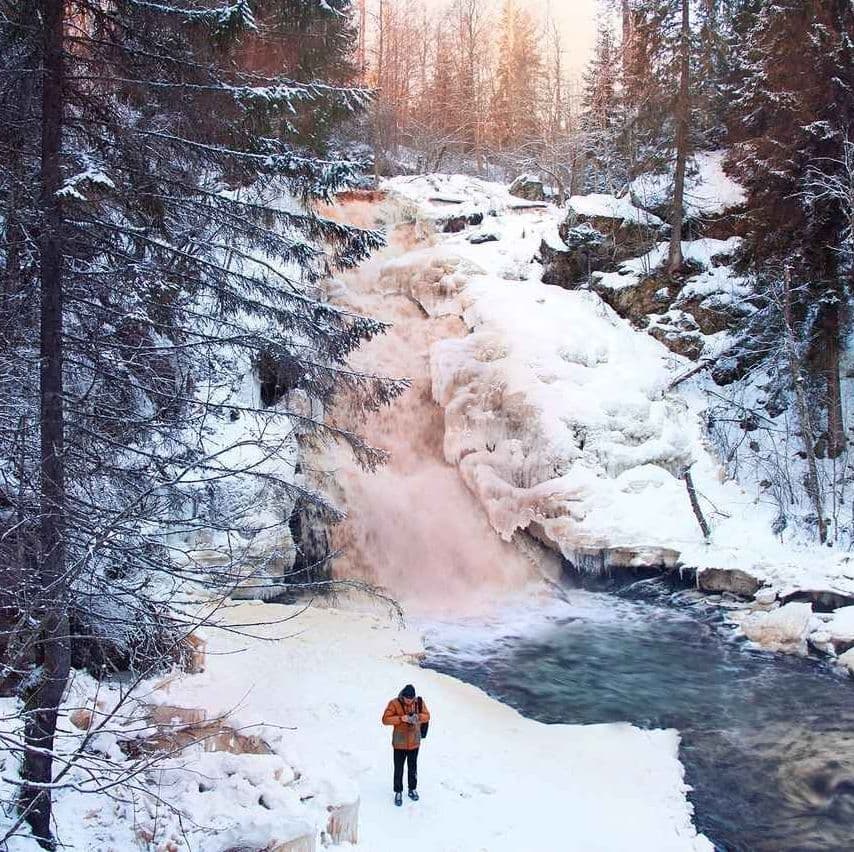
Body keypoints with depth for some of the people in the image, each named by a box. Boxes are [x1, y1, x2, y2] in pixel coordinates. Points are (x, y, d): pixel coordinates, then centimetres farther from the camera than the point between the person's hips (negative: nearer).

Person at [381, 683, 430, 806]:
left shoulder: (419, 702, -9)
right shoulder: (394, 703, -18)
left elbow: (427, 716, -2)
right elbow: (385, 719, -20)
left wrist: (418, 717, -24)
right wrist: (401, 718, -31)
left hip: (414, 742, 3)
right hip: (399, 743, -3)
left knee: (412, 767, 18)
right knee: (398, 768, 7)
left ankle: (412, 789, 37)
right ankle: (398, 792, 23)